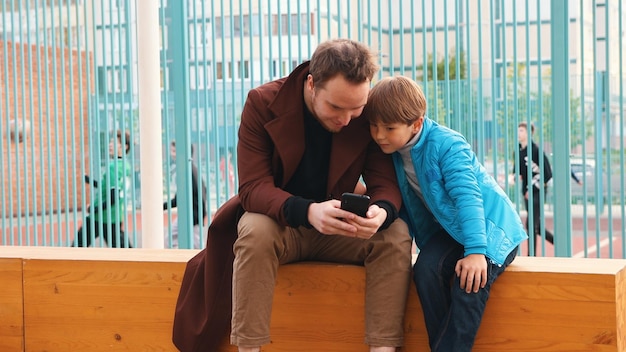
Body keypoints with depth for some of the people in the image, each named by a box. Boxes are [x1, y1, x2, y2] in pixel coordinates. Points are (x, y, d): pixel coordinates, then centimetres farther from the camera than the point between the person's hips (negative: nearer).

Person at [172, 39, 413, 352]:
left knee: (396, 235, -25)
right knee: (255, 229, -36)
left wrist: (382, 211, -36)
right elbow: (253, 187, -22)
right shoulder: (263, 103, -17)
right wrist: (308, 211, -43)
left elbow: (386, 184, -9)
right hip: (278, 222, -2)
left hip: (339, 227, 2)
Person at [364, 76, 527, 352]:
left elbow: (467, 197, -32)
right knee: (425, 268, -25)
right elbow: (403, 205, 12)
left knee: (470, 281, -32)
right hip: (448, 228, 6)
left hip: (490, 226, -6)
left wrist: (475, 251, -40)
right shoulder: (394, 152, -1)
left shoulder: (446, 145, -23)